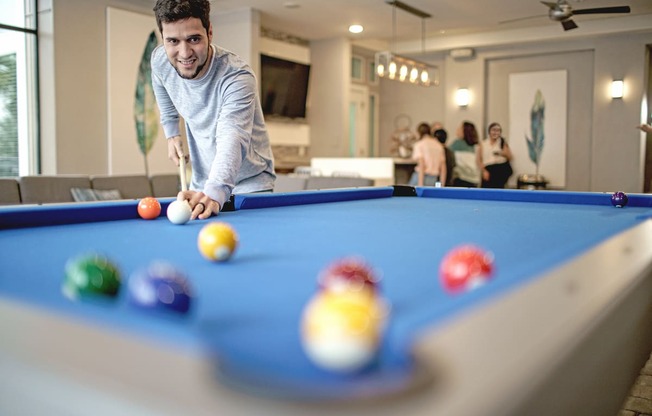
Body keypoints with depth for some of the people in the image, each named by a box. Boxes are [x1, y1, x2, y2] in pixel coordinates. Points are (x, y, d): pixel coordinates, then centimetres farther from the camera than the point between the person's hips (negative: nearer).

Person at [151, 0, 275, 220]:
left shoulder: (238, 77, -29)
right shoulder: (159, 60, -12)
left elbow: (232, 141, -46)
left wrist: (214, 193, -62)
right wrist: (172, 134, 3)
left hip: (250, 184, -4)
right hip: (201, 182, 5)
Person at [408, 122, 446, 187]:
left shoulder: (419, 145, -3)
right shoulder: (439, 145, 13)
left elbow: (421, 165, -13)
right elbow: (443, 167, 11)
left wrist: (420, 184, -16)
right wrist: (442, 186, 14)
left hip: (422, 176, -5)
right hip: (434, 178, 5)